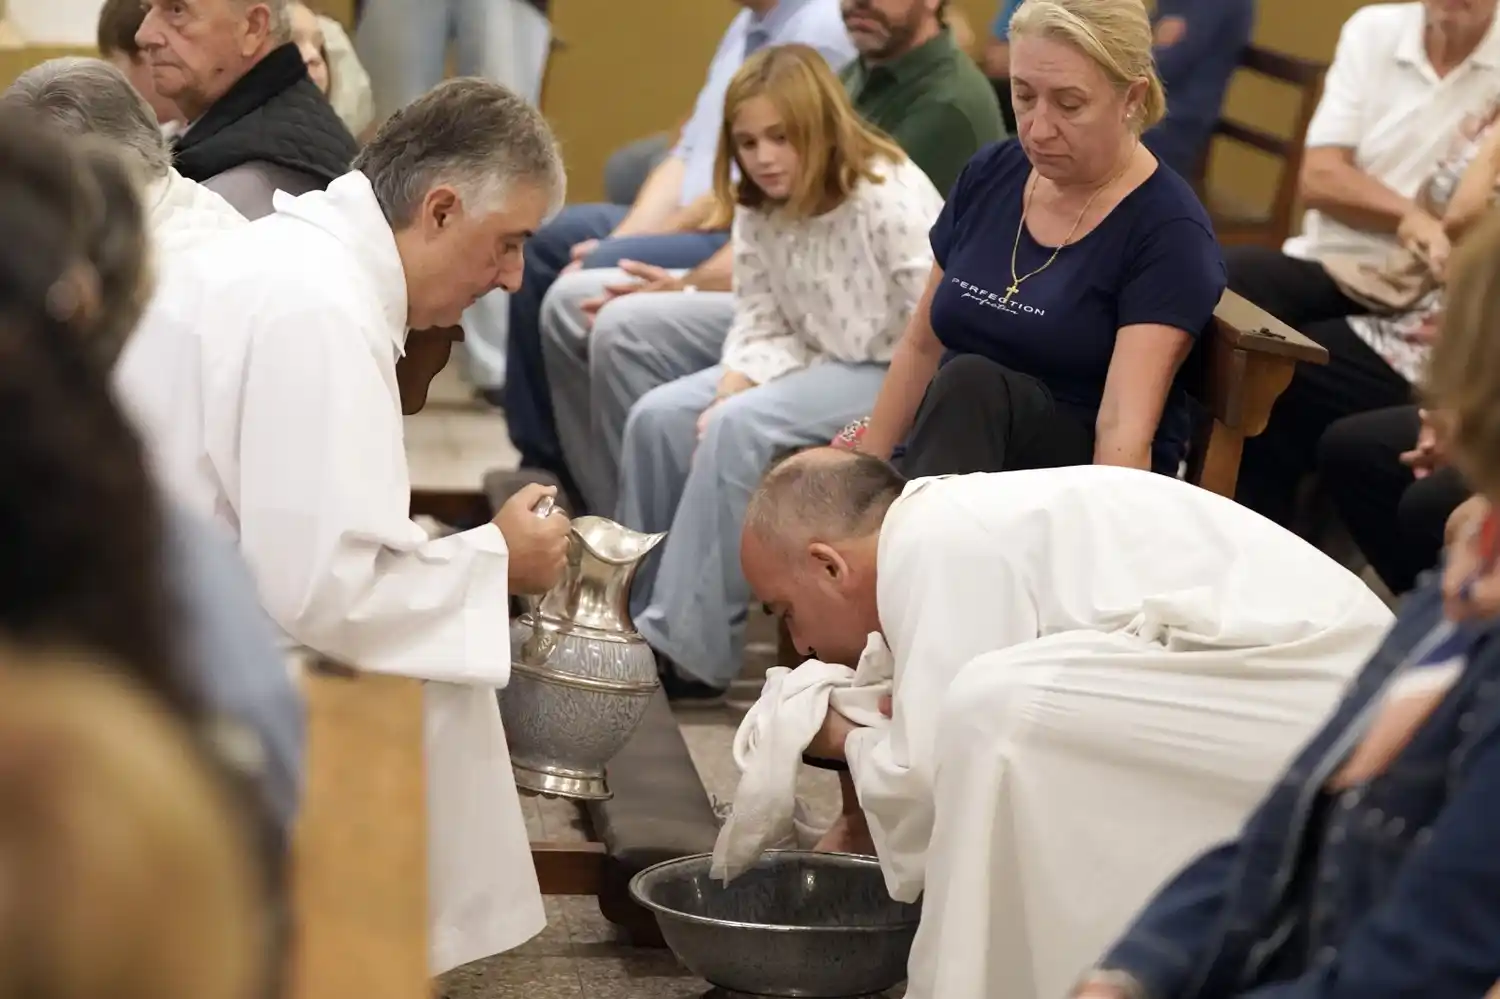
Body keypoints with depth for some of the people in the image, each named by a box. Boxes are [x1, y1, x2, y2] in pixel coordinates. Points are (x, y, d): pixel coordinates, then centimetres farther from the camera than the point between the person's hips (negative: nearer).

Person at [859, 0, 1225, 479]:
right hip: (958, 460, 5)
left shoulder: (1168, 232, -13)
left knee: (972, 384, -35)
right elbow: (923, 345, 15)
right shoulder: (988, 176, 5)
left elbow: (1125, 425, -23)